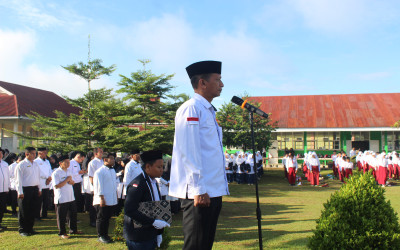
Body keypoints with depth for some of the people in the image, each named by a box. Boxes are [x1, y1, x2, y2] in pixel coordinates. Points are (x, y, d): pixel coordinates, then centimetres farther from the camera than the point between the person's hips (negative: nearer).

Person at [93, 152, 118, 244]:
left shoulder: (112, 170, 12)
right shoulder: (99, 172, -12)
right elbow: (98, 186, -14)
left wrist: (116, 197, 19)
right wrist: (102, 199, -16)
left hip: (111, 200, 7)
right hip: (102, 201, -7)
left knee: (107, 218, 14)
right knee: (101, 218, 3)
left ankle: (105, 235, 24)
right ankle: (101, 236, 14)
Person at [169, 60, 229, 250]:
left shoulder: (208, 111, 19)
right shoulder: (191, 109, -11)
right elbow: (189, 152, -17)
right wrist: (199, 190, -20)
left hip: (213, 191, 10)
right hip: (200, 193, -10)